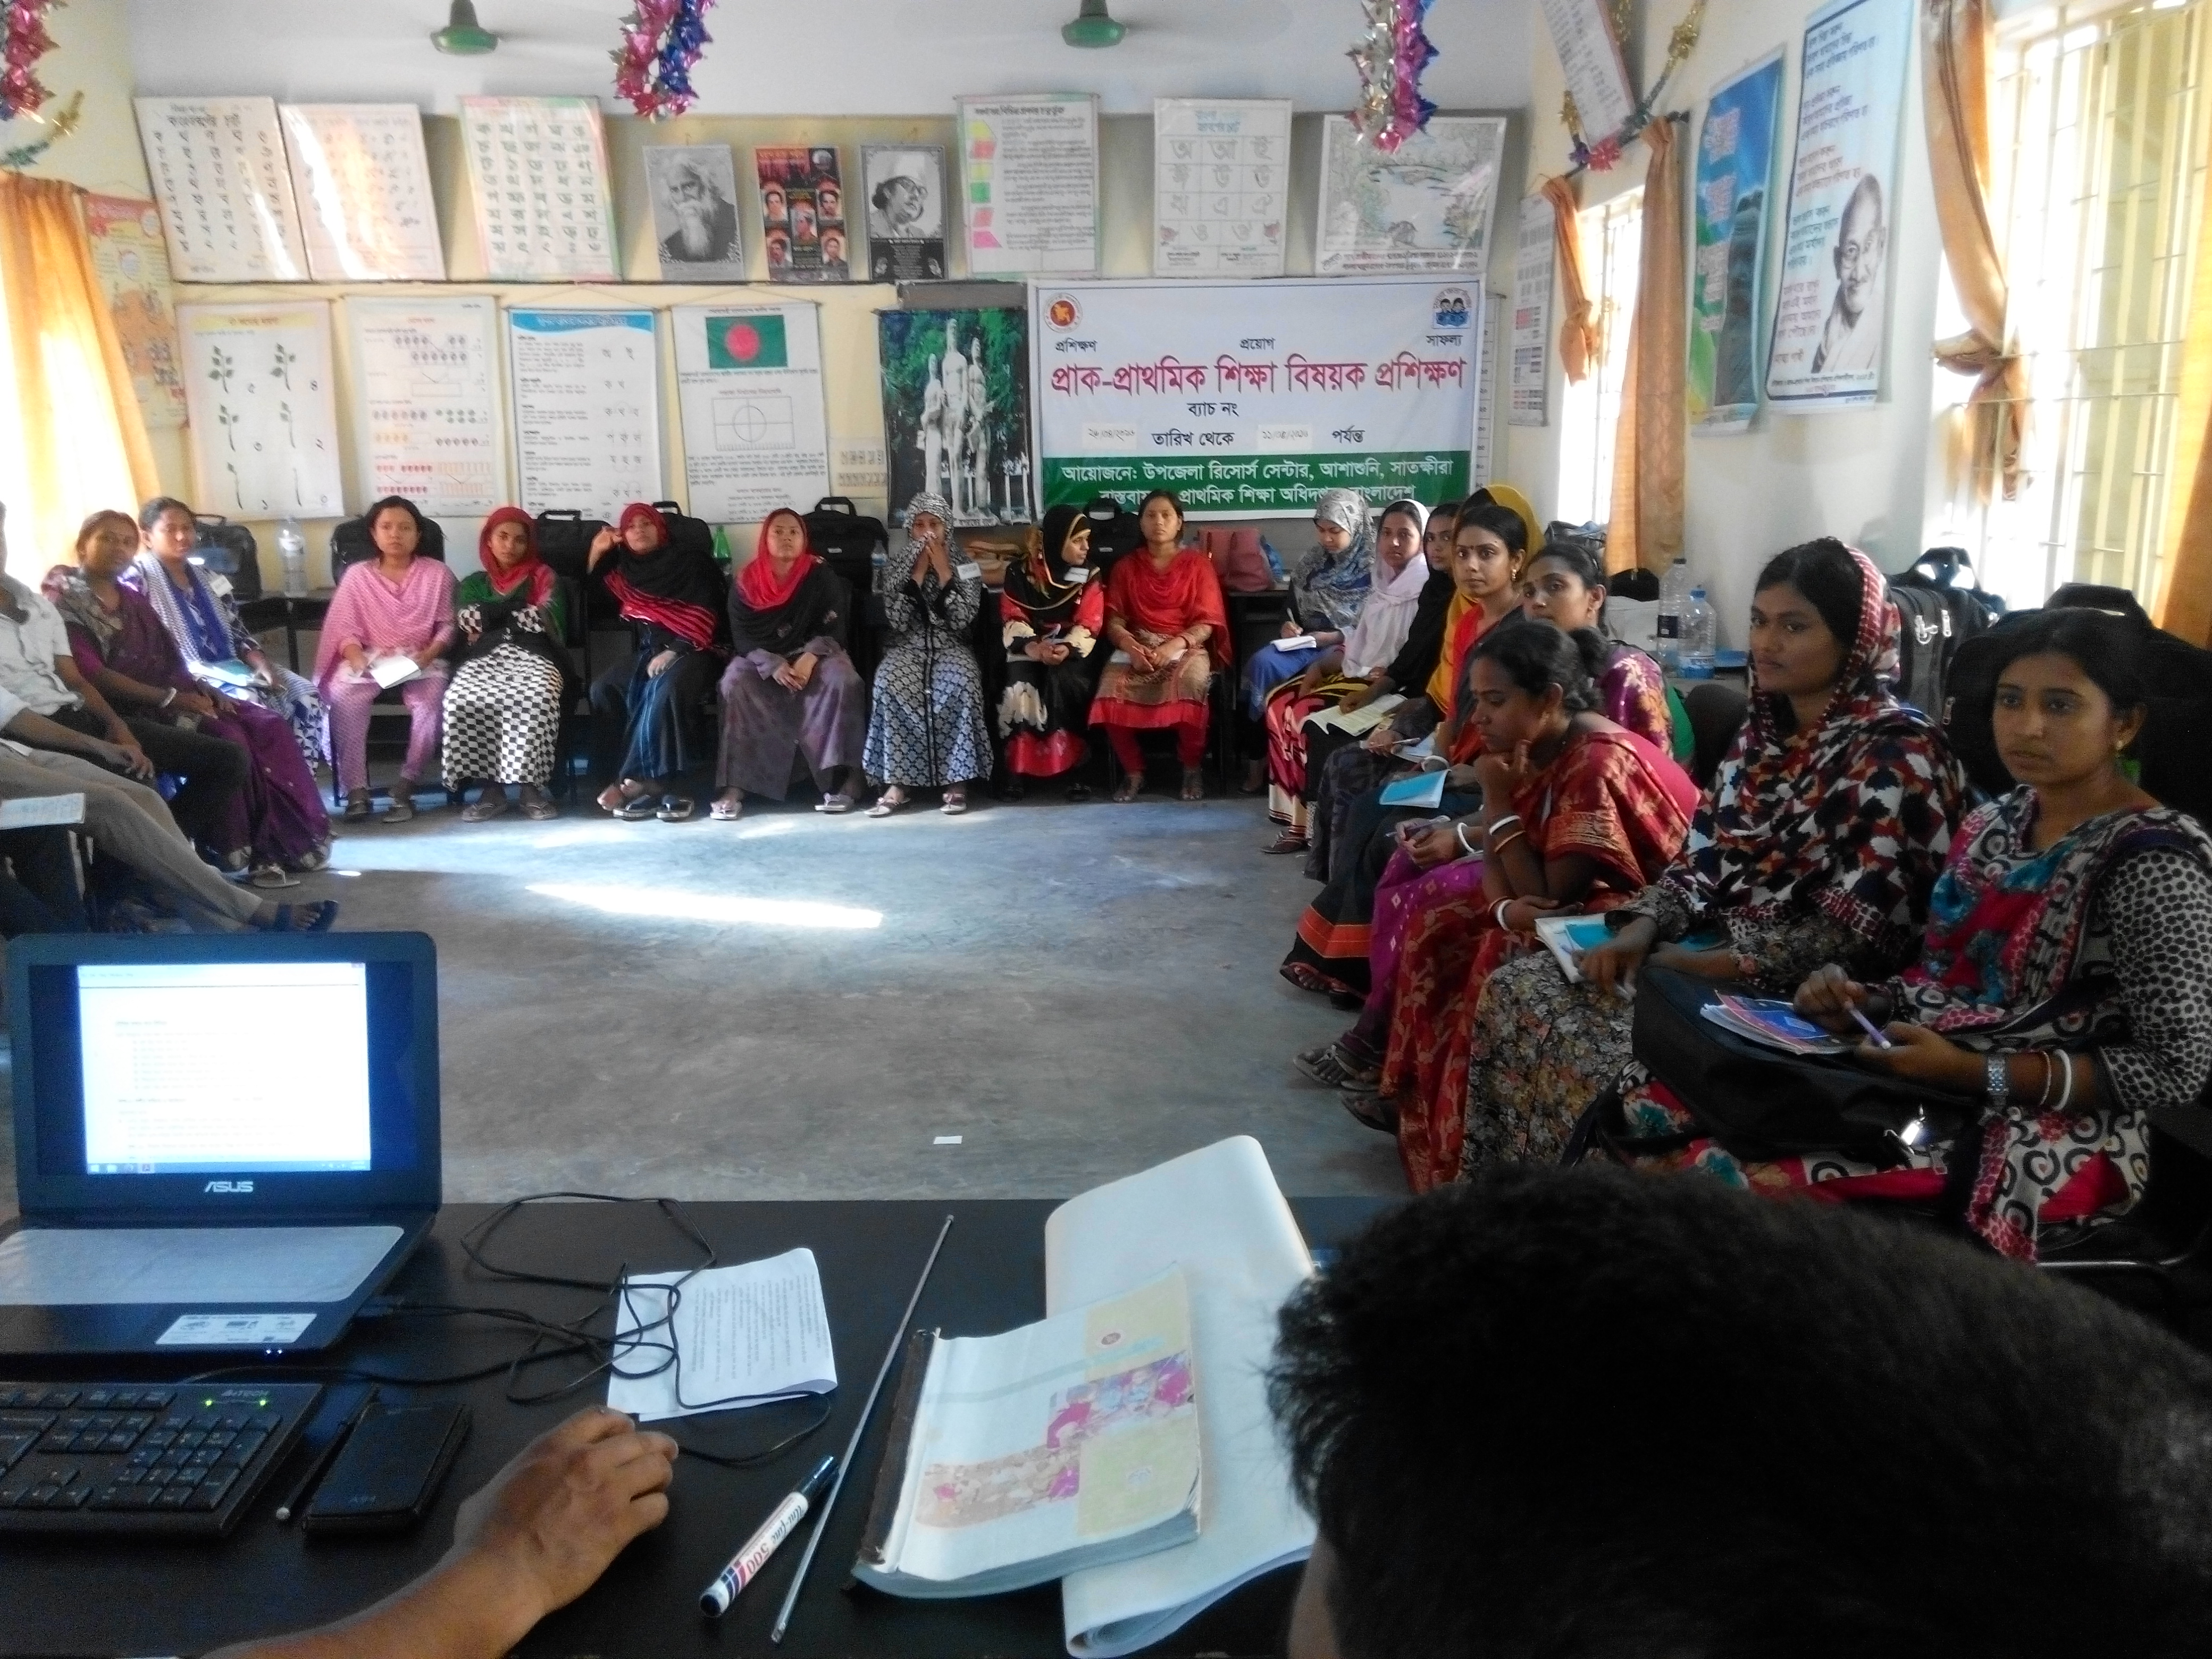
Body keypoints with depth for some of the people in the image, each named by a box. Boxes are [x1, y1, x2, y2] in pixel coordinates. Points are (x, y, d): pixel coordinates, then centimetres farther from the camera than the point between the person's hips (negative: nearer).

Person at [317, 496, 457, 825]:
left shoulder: (437, 573, 8)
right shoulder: (358, 576, 9)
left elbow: (447, 625, 3)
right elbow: (345, 628, 3)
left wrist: (429, 654, -16)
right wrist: (357, 659, -17)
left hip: (421, 659, -1)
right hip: (368, 659, 1)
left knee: (432, 698, -34)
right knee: (342, 695, -30)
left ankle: (406, 786, -24)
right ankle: (356, 789, -25)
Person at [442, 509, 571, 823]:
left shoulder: (545, 577, 20)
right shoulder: (472, 583, 26)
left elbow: (548, 622, 2)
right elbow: (469, 622, 6)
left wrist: (492, 616, 6)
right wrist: (519, 609, 0)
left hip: (533, 657, -2)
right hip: (483, 658, 2)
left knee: (535, 698, -39)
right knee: (463, 700, -35)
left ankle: (532, 787, -31)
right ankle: (491, 788, -26)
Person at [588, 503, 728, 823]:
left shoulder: (691, 562, 2)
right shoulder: (625, 569, 18)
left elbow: (705, 616, -8)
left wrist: (674, 651, -20)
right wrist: (595, 553, 11)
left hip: (693, 650, -5)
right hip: (647, 652, 5)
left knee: (666, 690, -37)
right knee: (604, 689, -23)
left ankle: (640, 780, -30)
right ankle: (659, 786, -30)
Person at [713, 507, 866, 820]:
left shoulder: (821, 575, -3)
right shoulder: (746, 581, -1)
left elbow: (834, 627, -8)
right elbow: (742, 635, -6)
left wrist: (810, 658, -27)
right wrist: (773, 666, -24)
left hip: (813, 654, -1)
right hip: (761, 659, 1)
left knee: (843, 679, -32)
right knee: (734, 683, -30)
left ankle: (842, 776, -30)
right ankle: (734, 785, -32)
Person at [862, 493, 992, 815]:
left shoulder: (966, 567, 7)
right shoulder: (893, 568, 7)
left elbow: (962, 621, -6)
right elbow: (896, 622, -6)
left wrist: (944, 572, -9)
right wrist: (919, 572, -7)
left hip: (951, 649, 0)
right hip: (908, 650, 1)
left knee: (961, 684, -36)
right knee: (889, 683, -35)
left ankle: (957, 781, -28)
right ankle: (897, 784, -30)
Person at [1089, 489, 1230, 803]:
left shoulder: (1197, 563, 8)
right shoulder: (1126, 566, 14)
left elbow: (1207, 622, -1)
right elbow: (1114, 620, 6)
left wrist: (1175, 645, -18)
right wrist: (1131, 647, -17)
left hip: (1187, 647, -2)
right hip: (1136, 647, 2)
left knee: (1191, 683, -37)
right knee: (1111, 690, -31)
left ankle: (1192, 769, -15)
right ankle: (1133, 772, -12)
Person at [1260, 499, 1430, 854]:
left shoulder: (1428, 590, -12)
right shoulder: (1382, 583, 15)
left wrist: (1373, 687, -24)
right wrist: (1320, 665, 4)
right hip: (1354, 673, 9)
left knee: (1309, 715, -23)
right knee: (1280, 703, -4)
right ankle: (1298, 815, -4)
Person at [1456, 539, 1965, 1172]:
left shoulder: (1899, 753, -12)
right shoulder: (1763, 730, 12)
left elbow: (1859, 933, -18)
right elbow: (1700, 860, 12)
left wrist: (1710, 964, -21)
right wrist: (1640, 928, -8)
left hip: (1797, 997, -8)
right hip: (1703, 955, 8)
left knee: (1612, 1066, -28)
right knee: (1516, 990, -7)